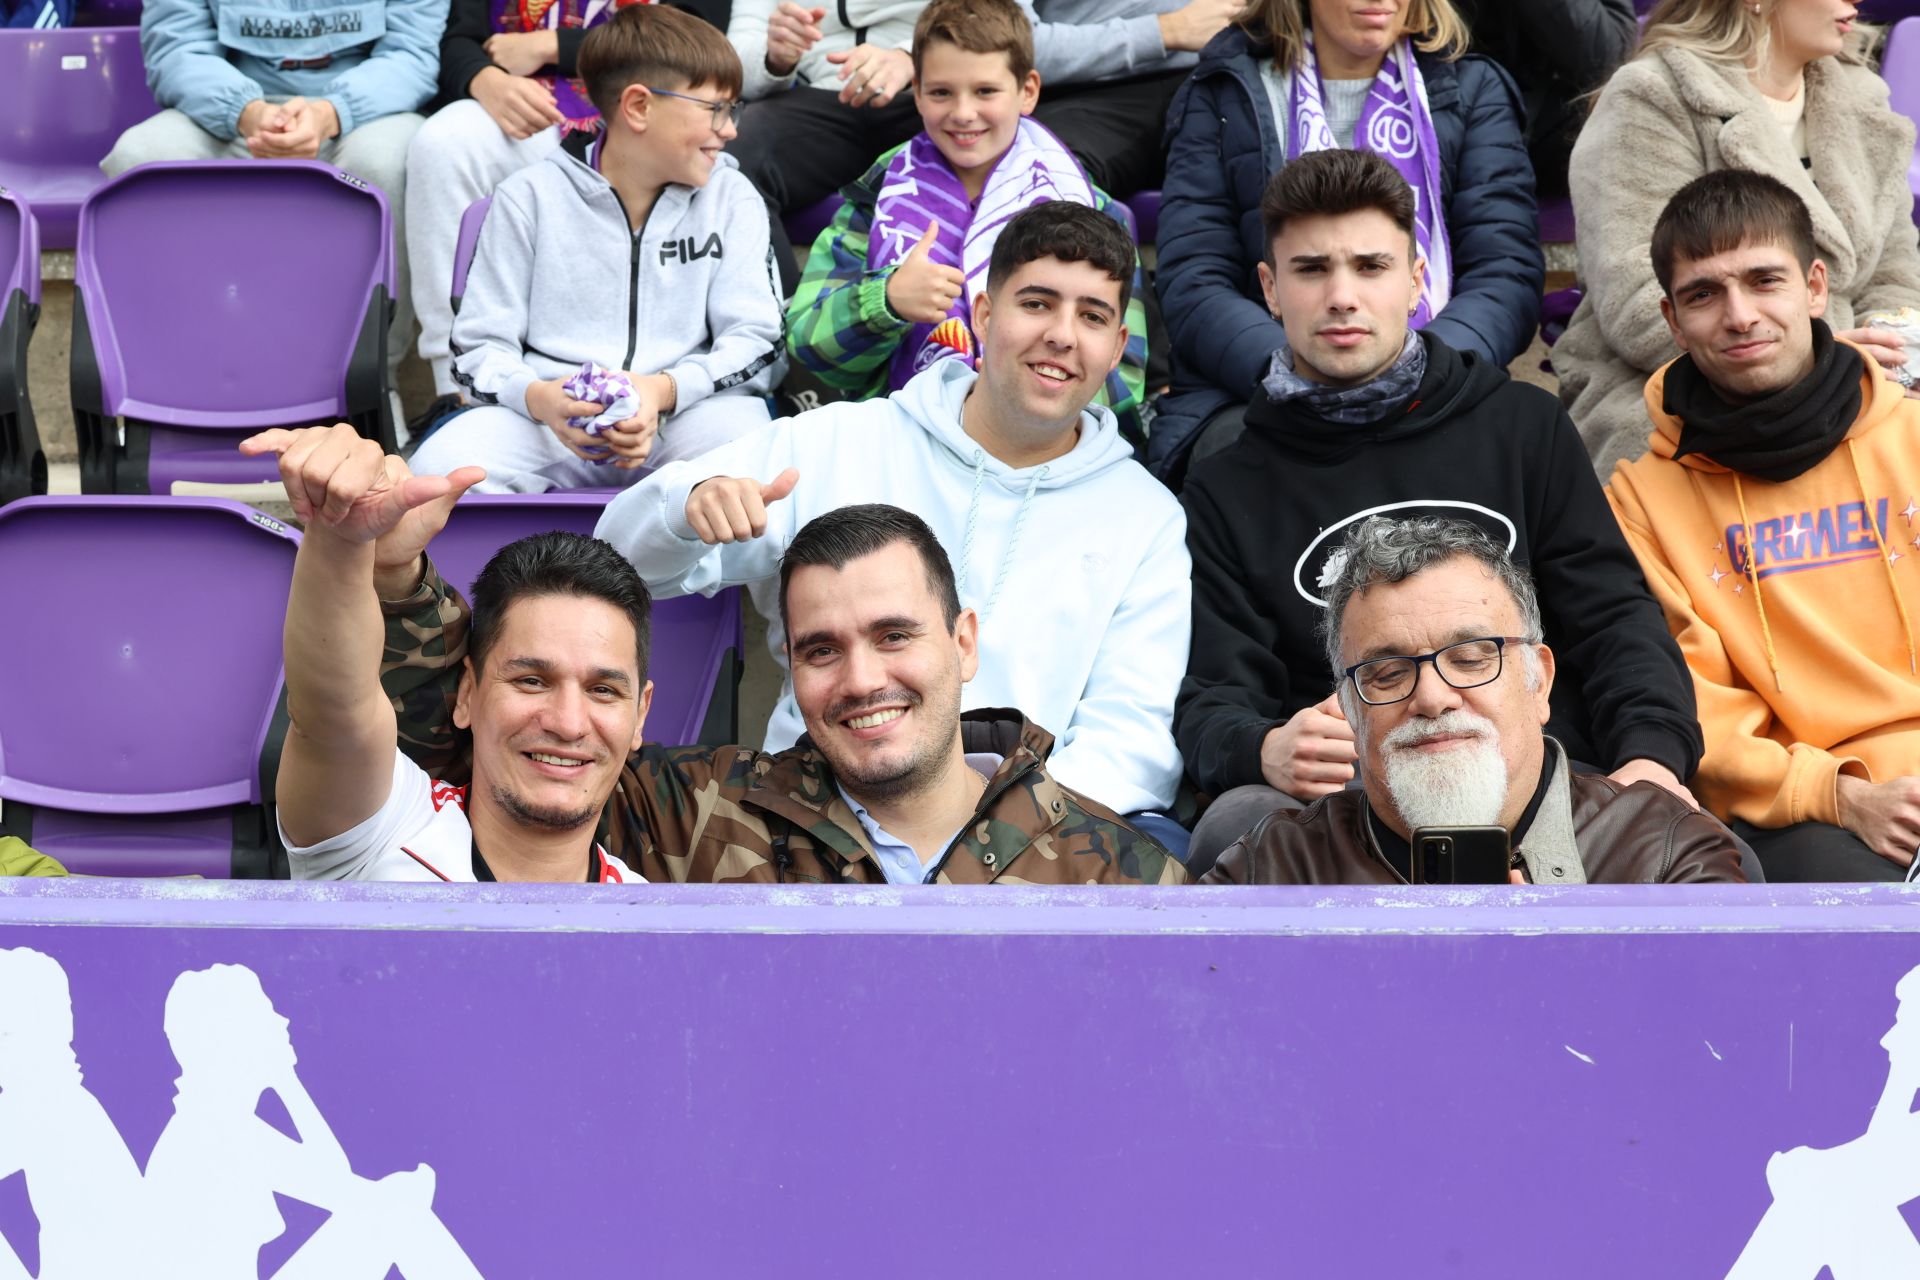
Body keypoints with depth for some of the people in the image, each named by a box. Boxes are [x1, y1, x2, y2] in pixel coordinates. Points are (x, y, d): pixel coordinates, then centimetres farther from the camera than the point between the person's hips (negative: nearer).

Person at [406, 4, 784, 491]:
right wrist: (537, 396, -19)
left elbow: (758, 342, 4)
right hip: (552, 416, 0)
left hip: (685, 412, 0)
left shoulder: (731, 199, 12)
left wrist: (665, 390, -17)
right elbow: (481, 346, 6)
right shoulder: (529, 198, 8)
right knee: (438, 468, -32)